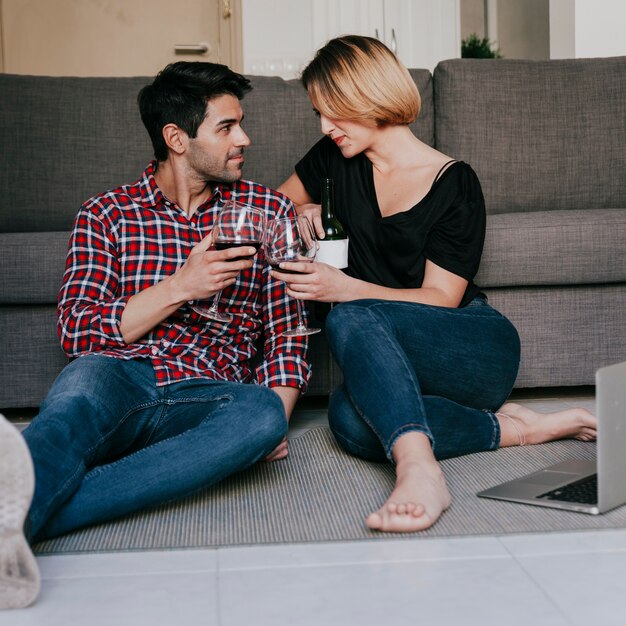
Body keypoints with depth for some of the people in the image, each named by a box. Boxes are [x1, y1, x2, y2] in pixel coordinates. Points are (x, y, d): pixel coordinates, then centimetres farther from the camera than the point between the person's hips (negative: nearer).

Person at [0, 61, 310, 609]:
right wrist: (181, 287, -8)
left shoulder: (269, 211, 18)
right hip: (119, 382, 0)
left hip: (205, 399, 1)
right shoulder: (107, 215, 15)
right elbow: (76, 332, 4)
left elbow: (286, 330, 15)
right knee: (87, 376, -36)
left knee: (263, 414, -35)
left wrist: (277, 412, -5)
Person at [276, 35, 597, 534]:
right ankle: (515, 428, -24)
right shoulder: (337, 159, 9)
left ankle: (418, 469, -52)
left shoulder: (453, 184, -8)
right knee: (349, 418, -34)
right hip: (400, 365, 5)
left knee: (351, 319, -35)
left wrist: (346, 290, -25)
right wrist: (302, 214, 3)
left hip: (480, 349, -4)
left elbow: (441, 299, -11)